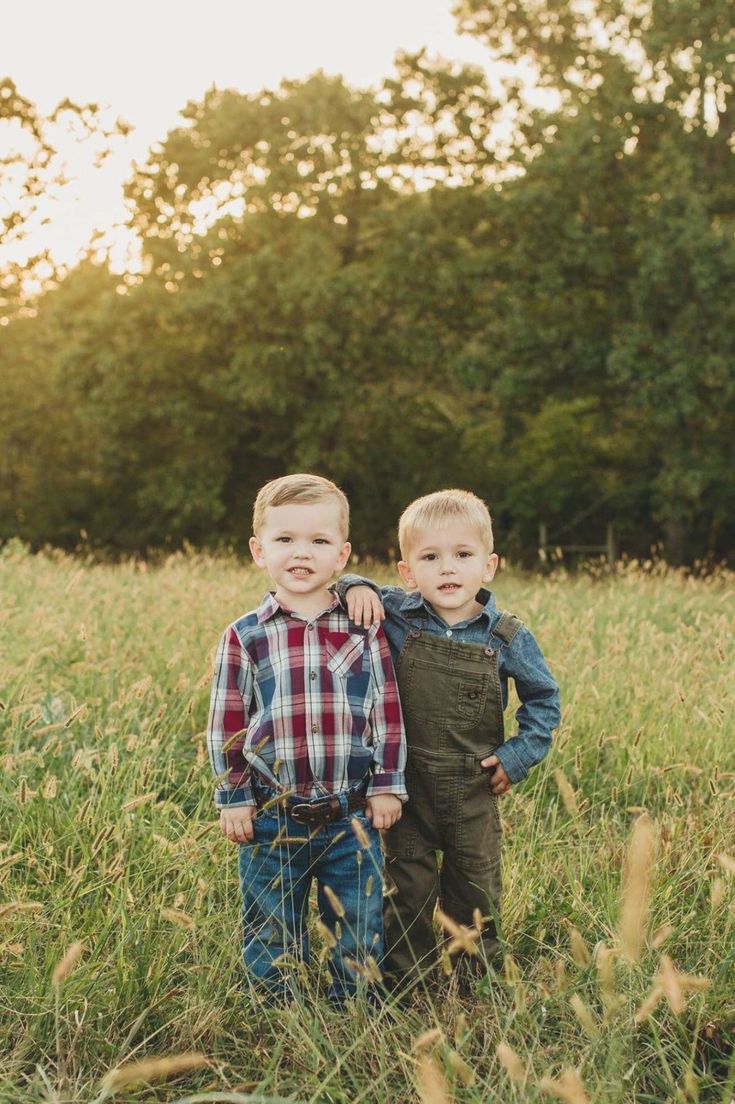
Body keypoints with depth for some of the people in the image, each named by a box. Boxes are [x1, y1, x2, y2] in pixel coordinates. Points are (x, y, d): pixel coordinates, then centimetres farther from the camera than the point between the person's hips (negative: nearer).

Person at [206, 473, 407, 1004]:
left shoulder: (364, 630, 1)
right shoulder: (244, 637, -1)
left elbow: (388, 712, 5)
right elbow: (226, 723, 2)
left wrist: (387, 784, 2)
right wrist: (233, 799, 0)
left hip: (353, 816, 1)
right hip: (271, 817, 0)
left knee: (359, 931, 11)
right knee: (271, 936, 12)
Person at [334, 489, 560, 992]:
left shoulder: (508, 637, -8)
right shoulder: (395, 614, -8)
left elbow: (544, 696, 6)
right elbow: (348, 590, 7)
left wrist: (520, 754, -3)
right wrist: (356, 587, -15)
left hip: (473, 790, 0)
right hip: (406, 784, 0)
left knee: (476, 892, 14)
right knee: (410, 890, 10)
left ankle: (476, 979, 33)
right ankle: (406, 983, 26)